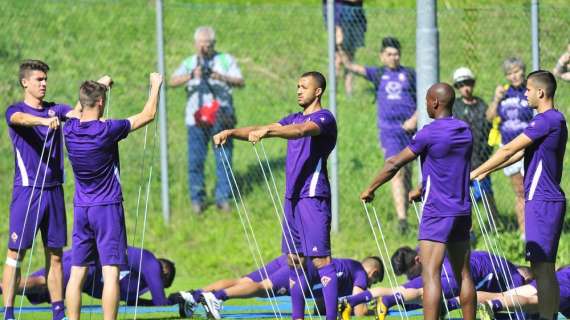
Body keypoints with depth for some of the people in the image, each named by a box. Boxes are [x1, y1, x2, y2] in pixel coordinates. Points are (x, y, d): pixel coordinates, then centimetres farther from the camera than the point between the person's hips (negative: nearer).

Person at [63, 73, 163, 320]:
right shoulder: (107, 130, -15)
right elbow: (148, 115, -3)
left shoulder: (69, 130, -1)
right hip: (107, 207, -5)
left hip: (81, 208, 5)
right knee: (110, 273, -5)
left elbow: (79, 112, 26)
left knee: (77, 273, 6)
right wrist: (156, 85, 14)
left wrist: (98, 87, 39)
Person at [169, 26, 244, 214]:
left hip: (221, 118, -1)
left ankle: (223, 198, 8)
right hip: (196, 119, 1)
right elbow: (172, 82, -4)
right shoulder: (189, 63, 10)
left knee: (224, 159, 0)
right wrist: (191, 75, -22)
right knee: (196, 160, -1)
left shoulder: (226, 60, 9)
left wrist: (223, 77, -19)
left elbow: (240, 82, -1)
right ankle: (197, 199, 7)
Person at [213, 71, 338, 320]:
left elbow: (301, 130, -26)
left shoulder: (324, 118, -6)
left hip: (313, 196, -8)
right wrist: (231, 132, -2)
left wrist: (267, 131, -40)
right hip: (293, 197, 8)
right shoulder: (295, 118, 20)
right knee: (294, 260, 8)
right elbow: (259, 130, 15)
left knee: (320, 258, -12)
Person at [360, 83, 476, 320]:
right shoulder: (465, 131, 10)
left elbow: (394, 164, -5)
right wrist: (420, 190, 36)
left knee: (430, 274, -11)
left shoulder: (429, 134, -11)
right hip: (462, 211, 7)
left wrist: (370, 189, 9)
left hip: (437, 212, -7)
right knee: (463, 274, 12)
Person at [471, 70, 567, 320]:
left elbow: (509, 150, -15)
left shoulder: (546, 120, -16)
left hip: (541, 202, -10)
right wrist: (487, 171, 20)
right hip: (550, 199, 10)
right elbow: (520, 153, 21)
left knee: (541, 267, -10)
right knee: (546, 269, 12)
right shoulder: (556, 120, 16)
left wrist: (476, 173, -7)